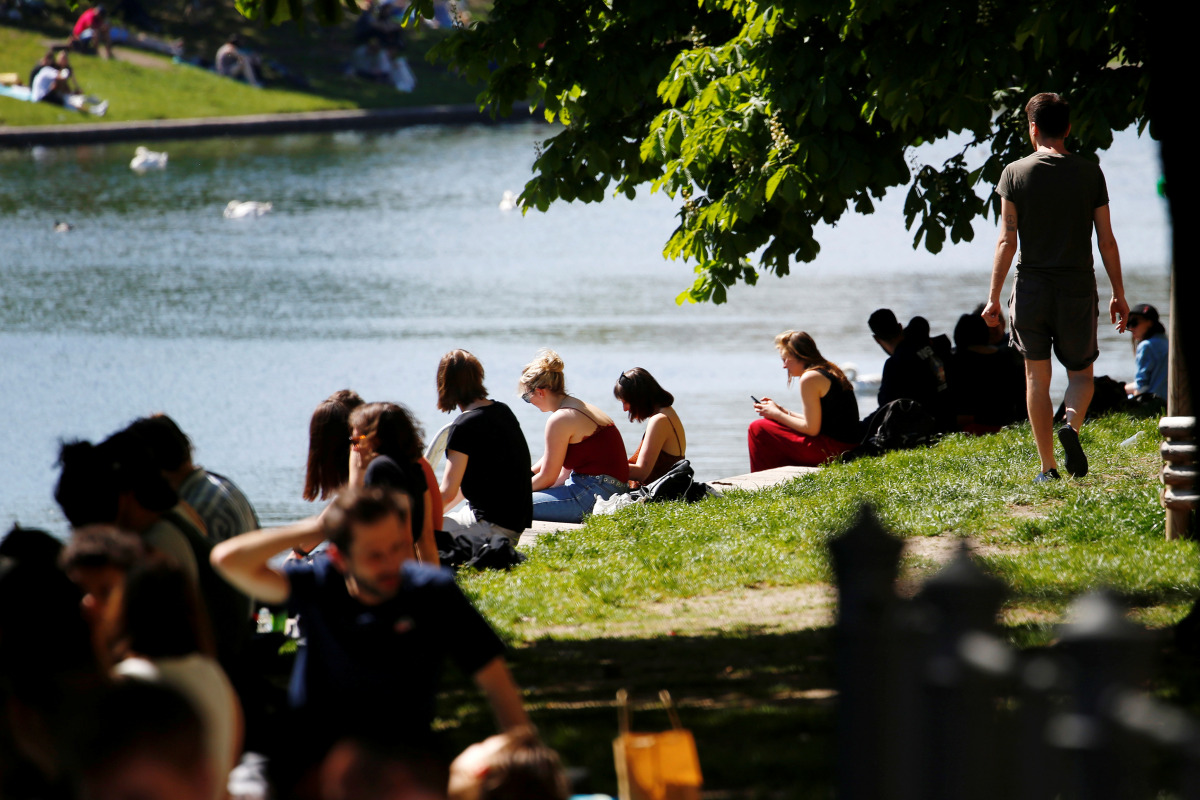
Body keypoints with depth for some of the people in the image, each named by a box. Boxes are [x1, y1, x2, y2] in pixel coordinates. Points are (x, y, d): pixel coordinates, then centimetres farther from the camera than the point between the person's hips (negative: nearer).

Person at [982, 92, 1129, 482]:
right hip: (1078, 289, 0)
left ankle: (1047, 466, 5)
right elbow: (1107, 241, 1)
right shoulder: (1090, 173, 1)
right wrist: (1119, 295, 9)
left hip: (1031, 289, 0)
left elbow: (1007, 241, -5)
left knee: (1037, 376, 9)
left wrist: (994, 297, 0)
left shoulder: (1015, 173, -2)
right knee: (1081, 372, 14)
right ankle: (1072, 425, -17)